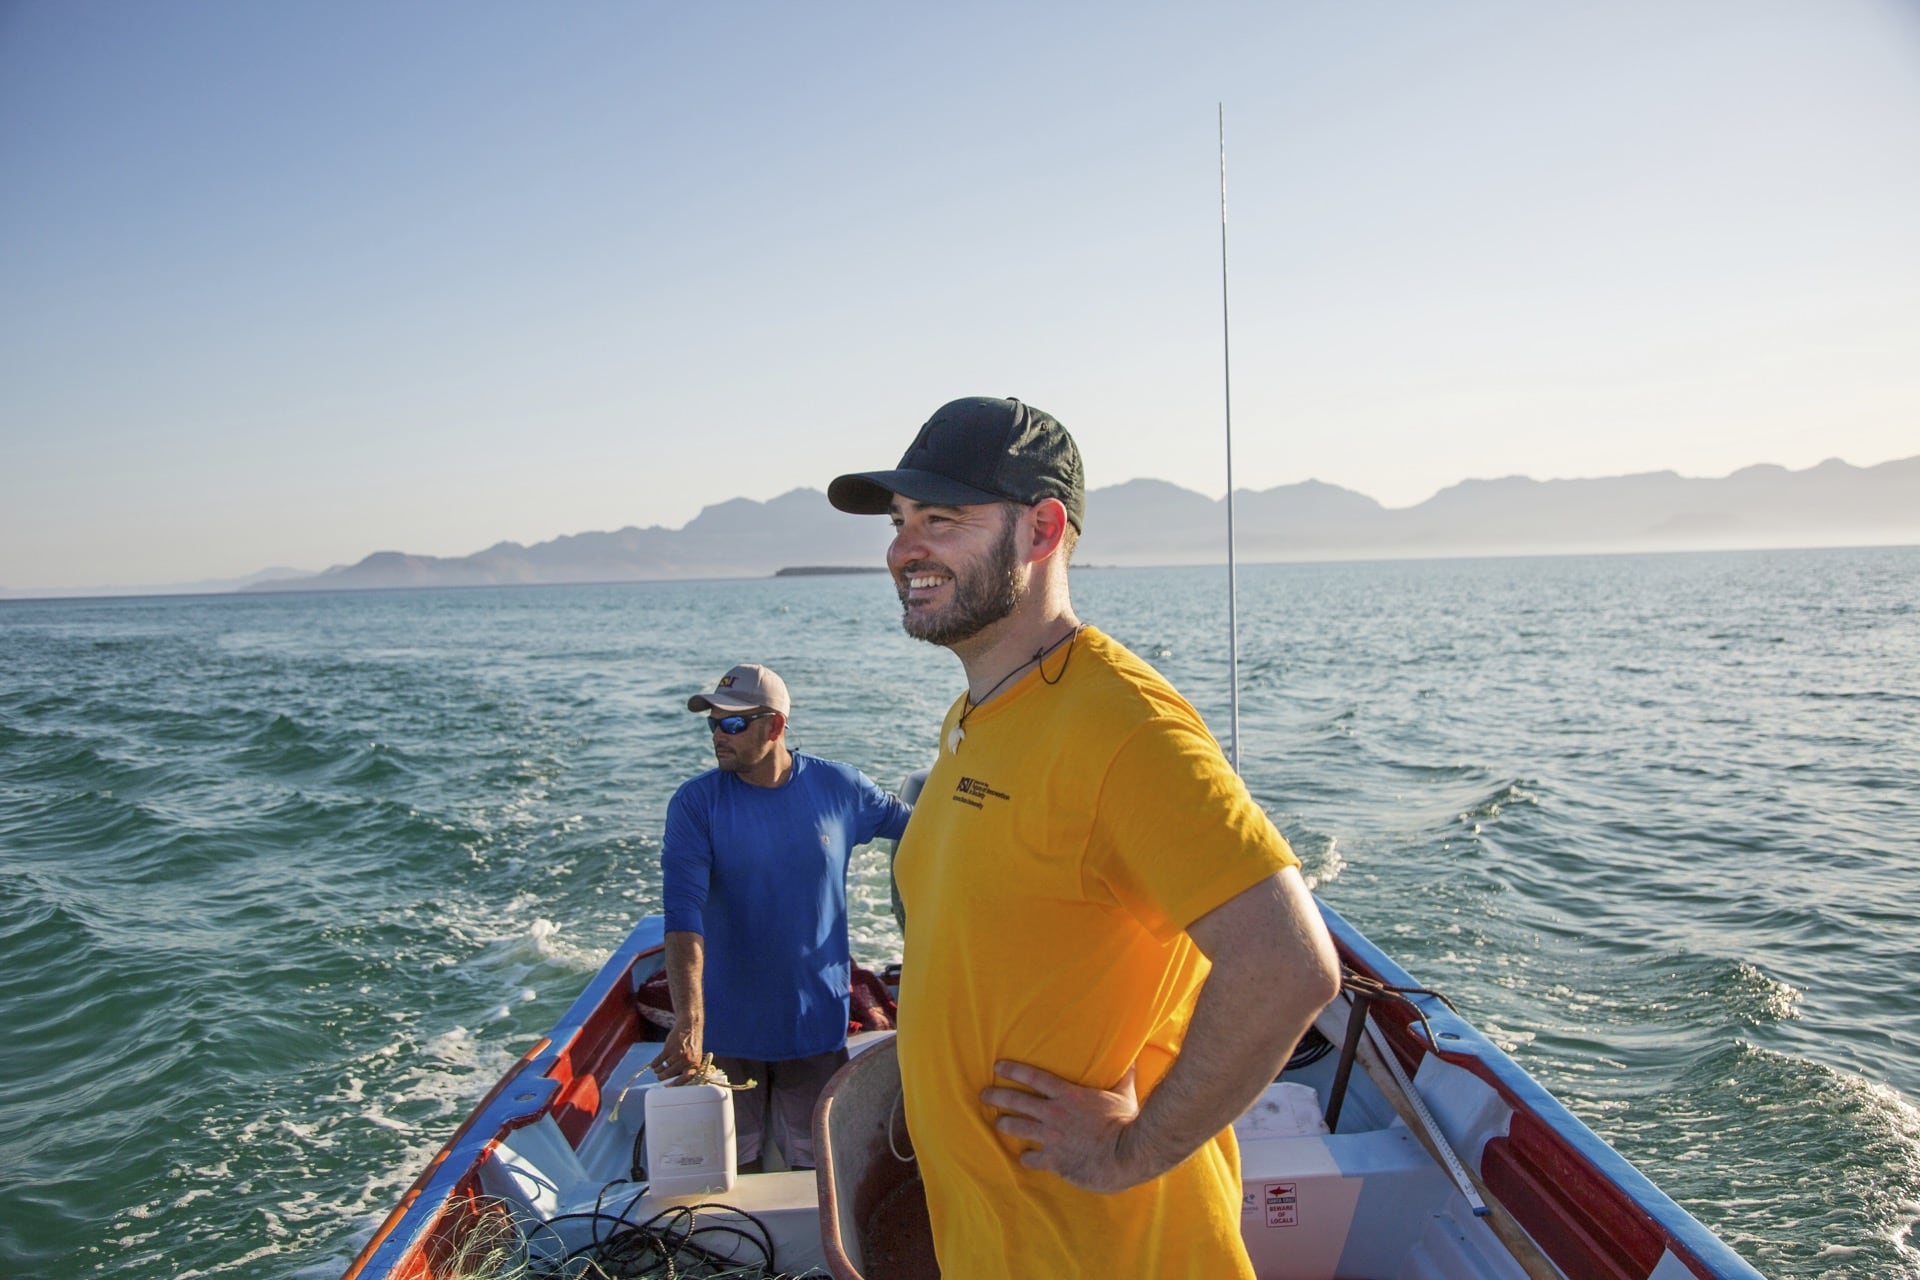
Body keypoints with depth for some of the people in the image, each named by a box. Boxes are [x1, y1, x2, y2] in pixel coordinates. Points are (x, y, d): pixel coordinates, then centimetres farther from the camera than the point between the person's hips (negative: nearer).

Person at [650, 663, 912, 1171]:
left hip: (816, 1021, 1)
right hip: (725, 1028, -1)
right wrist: (689, 1019, -33)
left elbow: (915, 827, 12)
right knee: (732, 1169, 13)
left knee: (818, 1167, 14)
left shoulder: (839, 788, -5)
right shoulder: (695, 803, -10)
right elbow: (683, 913, -22)